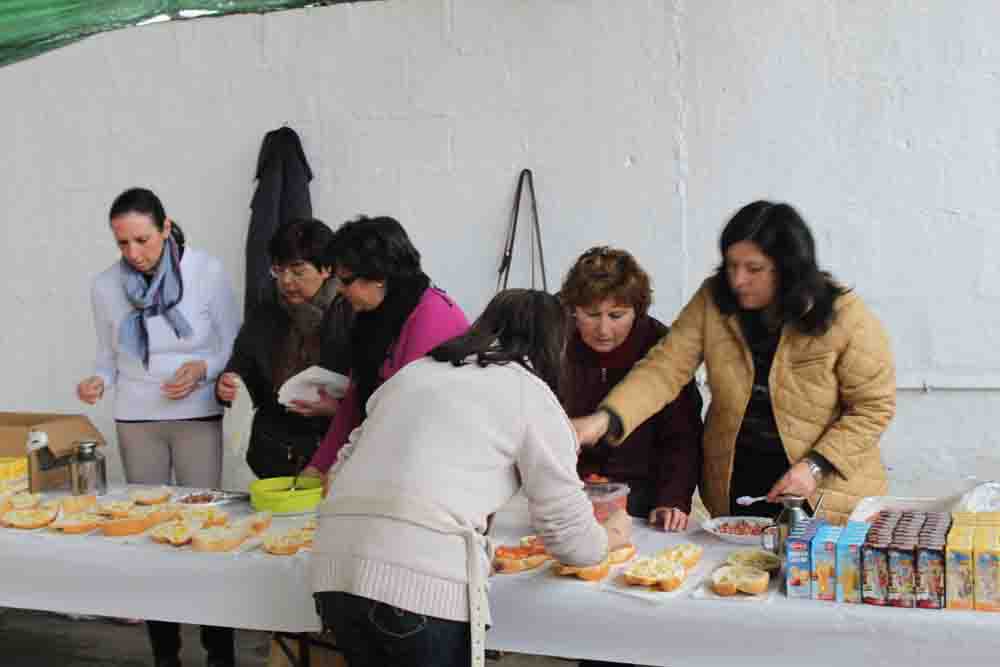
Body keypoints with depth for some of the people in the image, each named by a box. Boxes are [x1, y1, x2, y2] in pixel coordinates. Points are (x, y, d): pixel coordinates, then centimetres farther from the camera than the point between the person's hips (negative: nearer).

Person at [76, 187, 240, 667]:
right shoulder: (105, 287, -1)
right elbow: (110, 358, 8)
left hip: (198, 419, -2)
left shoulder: (207, 272, -9)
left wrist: (202, 369, -19)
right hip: (136, 423, 3)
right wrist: (98, 382, -12)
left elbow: (233, 346, -2)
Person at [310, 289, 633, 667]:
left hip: (334, 565, 6)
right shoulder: (531, 393, 8)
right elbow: (568, 537, 9)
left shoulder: (414, 371, 24)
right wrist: (614, 535, 31)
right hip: (420, 577, -5)